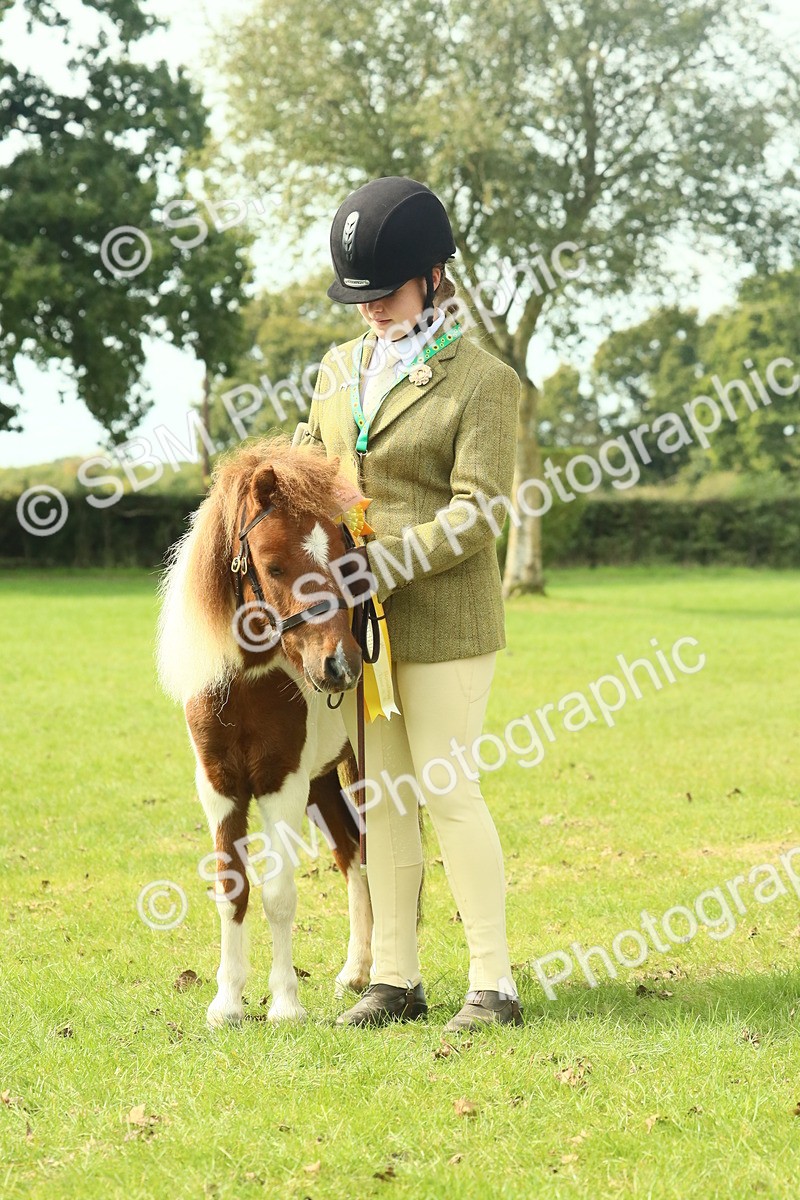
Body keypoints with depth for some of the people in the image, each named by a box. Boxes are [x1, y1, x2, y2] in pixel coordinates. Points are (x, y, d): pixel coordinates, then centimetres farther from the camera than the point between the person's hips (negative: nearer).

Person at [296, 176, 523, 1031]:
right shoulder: (339, 369, 12)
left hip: (441, 619, -6)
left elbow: (476, 512, -15)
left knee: (446, 793, -5)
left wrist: (385, 562, -23)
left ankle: (494, 984, 3)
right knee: (378, 798, 8)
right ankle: (394, 979, 15)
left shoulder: (479, 379, -8)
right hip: (356, 618, 6)